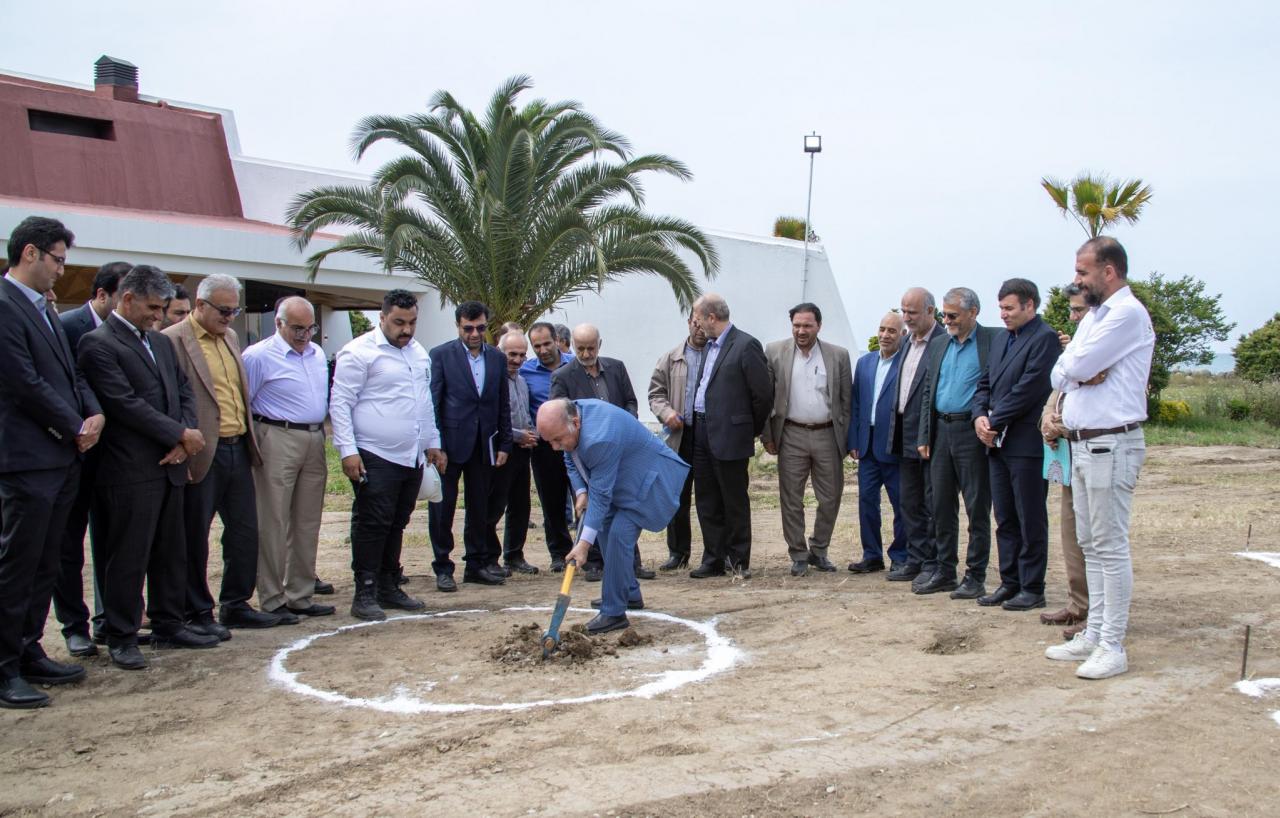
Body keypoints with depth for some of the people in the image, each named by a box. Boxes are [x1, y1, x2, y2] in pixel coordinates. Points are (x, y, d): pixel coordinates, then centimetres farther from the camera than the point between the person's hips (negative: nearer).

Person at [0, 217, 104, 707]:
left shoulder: (43, 309, 17)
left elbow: (70, 373, 19)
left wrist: (93, 413, 1)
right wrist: (77, 428, -8)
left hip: (63, 456, 9)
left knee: (45, 566, 14)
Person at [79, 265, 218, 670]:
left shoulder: (162, 342, 15)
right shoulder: (98, 344, -9)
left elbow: (184, 393, 14)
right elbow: (126, 404, -17)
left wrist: (185, 440, -4)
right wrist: (182, 434, -13)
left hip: (170, 466, 8)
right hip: (130, 471, -7)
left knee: (170, 552, 14)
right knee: (127, 557, 0)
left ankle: (168, 625, 25)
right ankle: (121, 637, 11)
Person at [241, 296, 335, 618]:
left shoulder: (317, 353, 13)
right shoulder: (259, 356, -7)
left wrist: (321, 433, 12)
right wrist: (255, 447, -9)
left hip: (314, 441, 7)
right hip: (278, 441, -7)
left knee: (307, 522, 11)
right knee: (273, 524, -2)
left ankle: (300, 596, 20)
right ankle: (272, 601, 7)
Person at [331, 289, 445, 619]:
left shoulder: (419, 353, 16)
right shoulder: (359, 352, -7)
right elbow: (340, 403, -10)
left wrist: (433, 443, 21)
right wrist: (347, 450, -16)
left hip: (412, 457, 7)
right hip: (376, 458, -7)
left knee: (396, 525, 13)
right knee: (372, 525, -5)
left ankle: (389, 587, 23)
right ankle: (365, 594, 3)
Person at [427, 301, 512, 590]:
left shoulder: (497, 358, 9)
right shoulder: (441, 355, -3)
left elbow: (503, 405, 12)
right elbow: (432, 402, -5)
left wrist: (504, 444, 8)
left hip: (484, 444, 4)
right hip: (451, 443, -4)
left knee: (479, 507, 11)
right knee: (443, 506, 2)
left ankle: (478, 564, 22)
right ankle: (443, 568, 11)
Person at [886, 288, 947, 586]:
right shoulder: (907, 343, 15)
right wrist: (895, 430, 14)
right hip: (906, 437, 9)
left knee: (933, 503, 0)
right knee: (909, 503, 14)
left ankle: (933, 565, 9)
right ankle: (916, 561, 24)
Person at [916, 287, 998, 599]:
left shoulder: (992, 341, -4)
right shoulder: (937, 345, 13)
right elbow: (927, 393, 14)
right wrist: (924, 437, 9)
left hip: (973, 432, -6)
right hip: (941, 431, 6)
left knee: (977, 508, 0)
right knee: (941, 506, 10)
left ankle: (975, 577, 8)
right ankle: (945, 572, 19)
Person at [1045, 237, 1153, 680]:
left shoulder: (1128, 314, -13)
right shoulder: (1093, 317, 18)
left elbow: (1076, 366, -19)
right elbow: (1059, 374, 12)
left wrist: (1076, 368, 3)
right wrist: (1083, 372, -8)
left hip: (1111, 444, -10)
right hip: (1082, 444, 10)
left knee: (1110, 547, -6)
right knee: (1090, 545, 14)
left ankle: (1113, 647, 0)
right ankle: (1093, 634, 22)